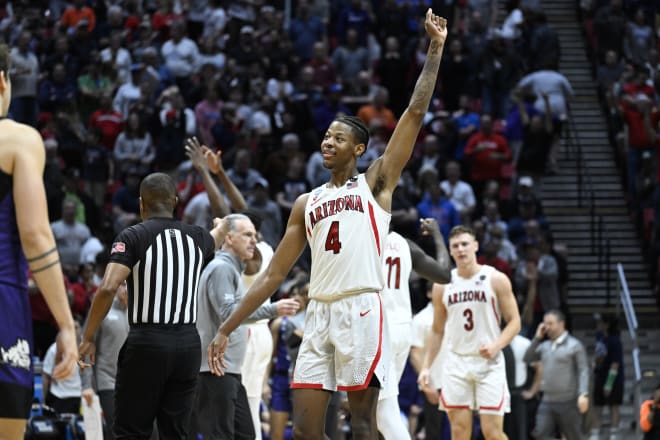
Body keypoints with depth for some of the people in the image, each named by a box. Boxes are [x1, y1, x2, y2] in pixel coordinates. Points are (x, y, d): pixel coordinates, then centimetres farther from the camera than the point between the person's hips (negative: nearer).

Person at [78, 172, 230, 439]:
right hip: (188, 343, 4)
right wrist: (220, 225, 61)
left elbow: (108, 288, -18)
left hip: (147, 342, -4)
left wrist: (88, 339, -9)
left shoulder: (133, 237, -5)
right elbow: (221, 230, 36)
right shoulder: (197, 238, 10)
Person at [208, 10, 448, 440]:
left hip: (361, 310, -5)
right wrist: (227, 328, 15)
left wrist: (435, 48, 0)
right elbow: (273, 275, 20)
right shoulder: (307, 203, 21)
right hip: (319, 314, 5)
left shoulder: (375, 182, 9)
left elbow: (415, 113, 1)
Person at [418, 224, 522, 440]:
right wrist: (426, 366, 7)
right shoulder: (443, 285, 8)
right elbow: (437, 330, 15)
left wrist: (497, 345, -19)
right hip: (456, 364, 3)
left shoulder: (496, 279, -2)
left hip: (489, 363, -3)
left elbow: (514, 322, -1)